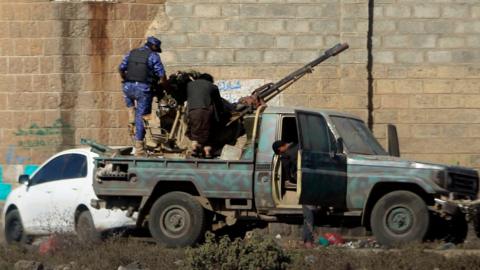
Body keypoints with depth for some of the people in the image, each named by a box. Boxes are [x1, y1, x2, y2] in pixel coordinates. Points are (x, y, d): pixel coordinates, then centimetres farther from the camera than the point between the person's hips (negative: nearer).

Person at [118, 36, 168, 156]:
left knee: (128, 96, 40)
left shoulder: (132, 53, 13)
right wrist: (166, 88, 10)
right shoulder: (153, 56, -1)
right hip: (144, 88, -4)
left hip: (129, 87, 4)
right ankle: (139, 148, 1)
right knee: (141, 117, 2)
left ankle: (131, 115, 17)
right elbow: (162, 75, -5)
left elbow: (121, 68, 12)